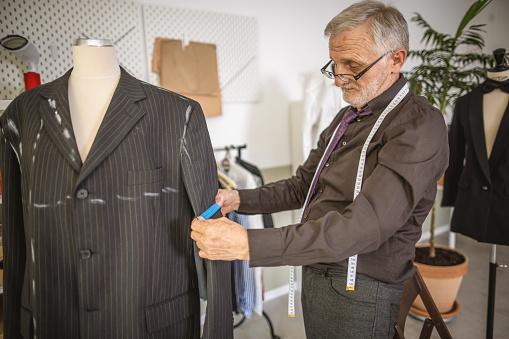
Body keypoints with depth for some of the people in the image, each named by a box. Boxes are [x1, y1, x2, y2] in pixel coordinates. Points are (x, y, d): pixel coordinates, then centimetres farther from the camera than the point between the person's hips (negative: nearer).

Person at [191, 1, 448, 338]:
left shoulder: (419, 126, -20)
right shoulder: (348, 117, 9)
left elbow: (365, 226, -32)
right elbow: (303, 186, 12)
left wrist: (248, 244, -37)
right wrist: (240, 200, -3)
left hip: (360, 292, -7)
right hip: (315, 272, 7)